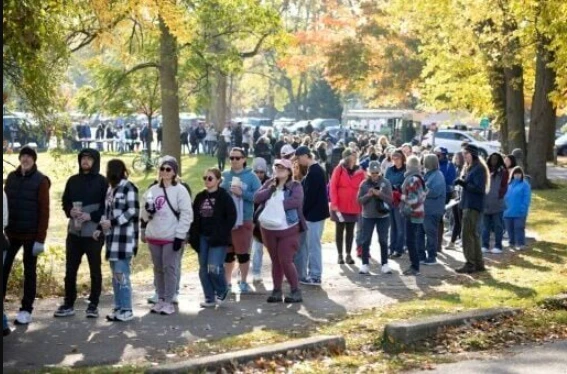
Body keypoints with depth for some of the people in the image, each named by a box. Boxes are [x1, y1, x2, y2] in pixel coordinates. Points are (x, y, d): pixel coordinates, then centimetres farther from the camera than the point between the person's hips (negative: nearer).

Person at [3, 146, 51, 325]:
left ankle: (26, 310, 11)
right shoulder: (12, 177, 8)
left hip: (31, 234, -4)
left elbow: (44, 211, -9)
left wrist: (41, 238, -13)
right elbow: (5, 204, 11)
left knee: (29, 271, 5)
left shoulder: (40, 181, -6)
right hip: (11, 233, 4)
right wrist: (4, 229, 5)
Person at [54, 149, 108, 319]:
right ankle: (68, 304, 17)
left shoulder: (102, 182, -3)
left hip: (94, 232, -4)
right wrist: (70, 211, -7)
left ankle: (93, 305, 12)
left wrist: (91, 216, -17)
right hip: (74, 232, 4)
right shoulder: (73, 180, 11)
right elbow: (65, 202, 15)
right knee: (70, 269, 7)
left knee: (95, 269, 4)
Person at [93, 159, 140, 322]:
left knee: (122, 274, -9)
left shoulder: (128, 187, -9)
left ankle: (126, 310, -3)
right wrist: (100, 228, 7)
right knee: (115, 275, 11)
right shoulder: (111, 189, 16)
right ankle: (118, 308, 18)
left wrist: (112, 222, -19)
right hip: (112, 237, 9)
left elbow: (132, 211, -14)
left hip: (125, 237, -9)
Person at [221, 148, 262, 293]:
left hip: (244, 220, -3)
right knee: (227, 252, 12)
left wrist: (242, 193, -18)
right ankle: (227, 281, 24)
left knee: (243, 252, 5)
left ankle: (243, 281, 20)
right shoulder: (224, 176, 6)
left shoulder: (251, 177, -3)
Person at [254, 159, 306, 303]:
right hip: (269, 229, 5)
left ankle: (296, 291, 2)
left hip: (288, 229, -5)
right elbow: (257, 198, -2)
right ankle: (277, 291, 17)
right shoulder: (269, 184, 10)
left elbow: (295, 201, -23)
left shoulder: (295, 185, -5)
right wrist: (271, 188, -14)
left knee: (286, 260, -8)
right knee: (275, 261, 10)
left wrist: (277, 204, -19)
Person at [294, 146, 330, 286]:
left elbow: (310, 195, -21)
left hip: (314, 214, -10)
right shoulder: (314, 170, 14)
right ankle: (301, 274, 20)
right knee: (302, 244, 14)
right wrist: (302, 212, 11)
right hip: (311, 213, 10)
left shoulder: (314, 171, -18)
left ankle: (315, 276, 3)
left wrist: (302, 212, -12)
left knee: (313, 245, -3)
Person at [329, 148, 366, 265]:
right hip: (340, 206, -2)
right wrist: (334, 203, -13)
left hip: (354, 207, 2)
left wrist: (363, 204, -1)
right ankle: (340, 255, 12)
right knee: (339, 230, 6)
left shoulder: (359, 171, 2)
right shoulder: (339, 169, -5)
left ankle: (348, 255, 13)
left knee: (350, 231, 7)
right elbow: (332, 187, -7)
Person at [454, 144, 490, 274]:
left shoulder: (479, 168, -12)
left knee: (468, 234, -11)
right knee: (473, 235, 13)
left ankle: (470, 264, -9)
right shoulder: (469, 168, 17)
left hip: (473, 206, -10)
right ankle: (479, 264, 19)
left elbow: (479, 188, -19)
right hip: (468, 204, 10)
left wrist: (464, 184, -23)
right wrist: (462, 182, 4)